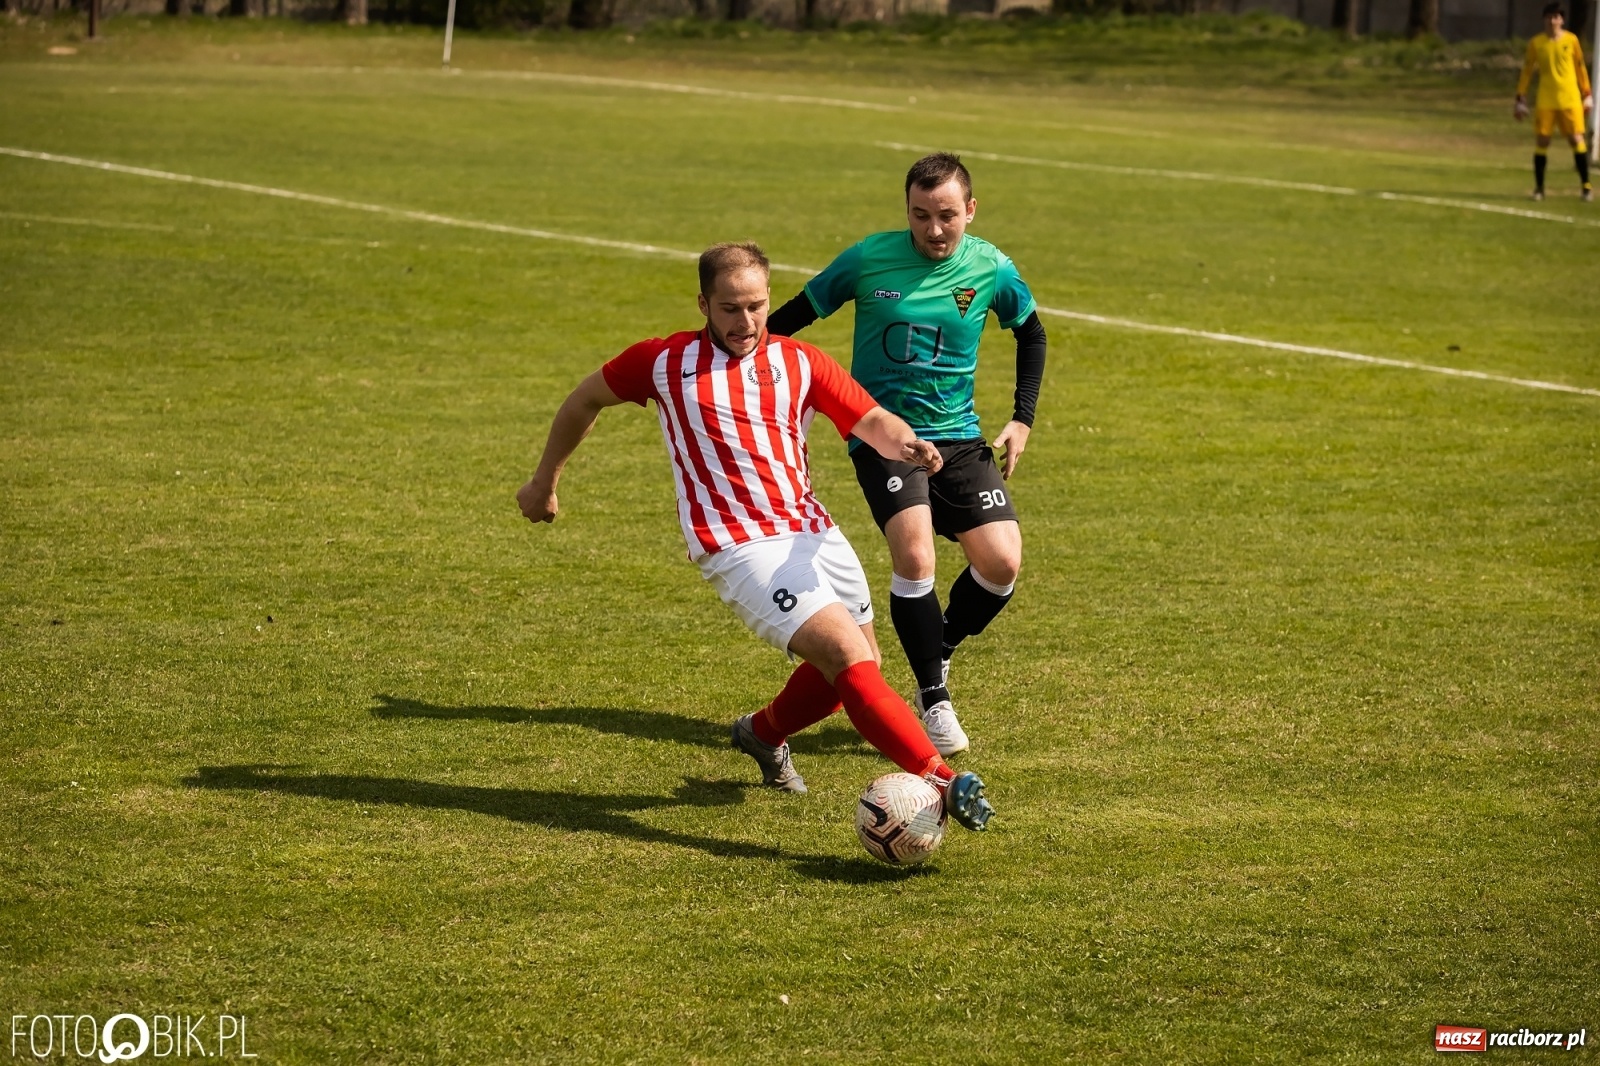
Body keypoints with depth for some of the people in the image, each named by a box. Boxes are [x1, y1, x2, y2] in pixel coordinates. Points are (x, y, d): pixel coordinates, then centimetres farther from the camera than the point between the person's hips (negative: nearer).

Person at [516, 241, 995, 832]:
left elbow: (871, 420, -1)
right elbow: (587, 398, 17)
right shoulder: (665, 361, 2)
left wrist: (904, 443, -24)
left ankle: (762, 733, 46)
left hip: (815, 534, 6)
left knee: (856, 667, 16)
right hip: (743, 547, -6)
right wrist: (544, 481, 24)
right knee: (848, 656, -21)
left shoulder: (799, 362, 9)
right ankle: (942, 784, -27)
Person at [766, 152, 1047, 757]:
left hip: (958, 435, 3)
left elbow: (1031, 332, 16)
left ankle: (937, 656, 20)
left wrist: (1022, 419, 10)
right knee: (914, 554, -24)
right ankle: (934, 699, -7)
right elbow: (789, 319, 3)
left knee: (1002, 562, -10)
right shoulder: (869, 259, -9)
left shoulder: (990, 269, -3)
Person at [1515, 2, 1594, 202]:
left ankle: (1586, 186, 3)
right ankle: (1539, 188, 10)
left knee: (1576, 140, -4)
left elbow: (1581, 68, 10)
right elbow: (1527, 71, 6)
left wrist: (1588, 94, 9)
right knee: (1541, 141, 0)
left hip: (1570, 100, 0)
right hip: (1545, 101, 0)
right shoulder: (1536, 43, 0)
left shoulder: (1571, 40, 1)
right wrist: (1520, 98, 3)